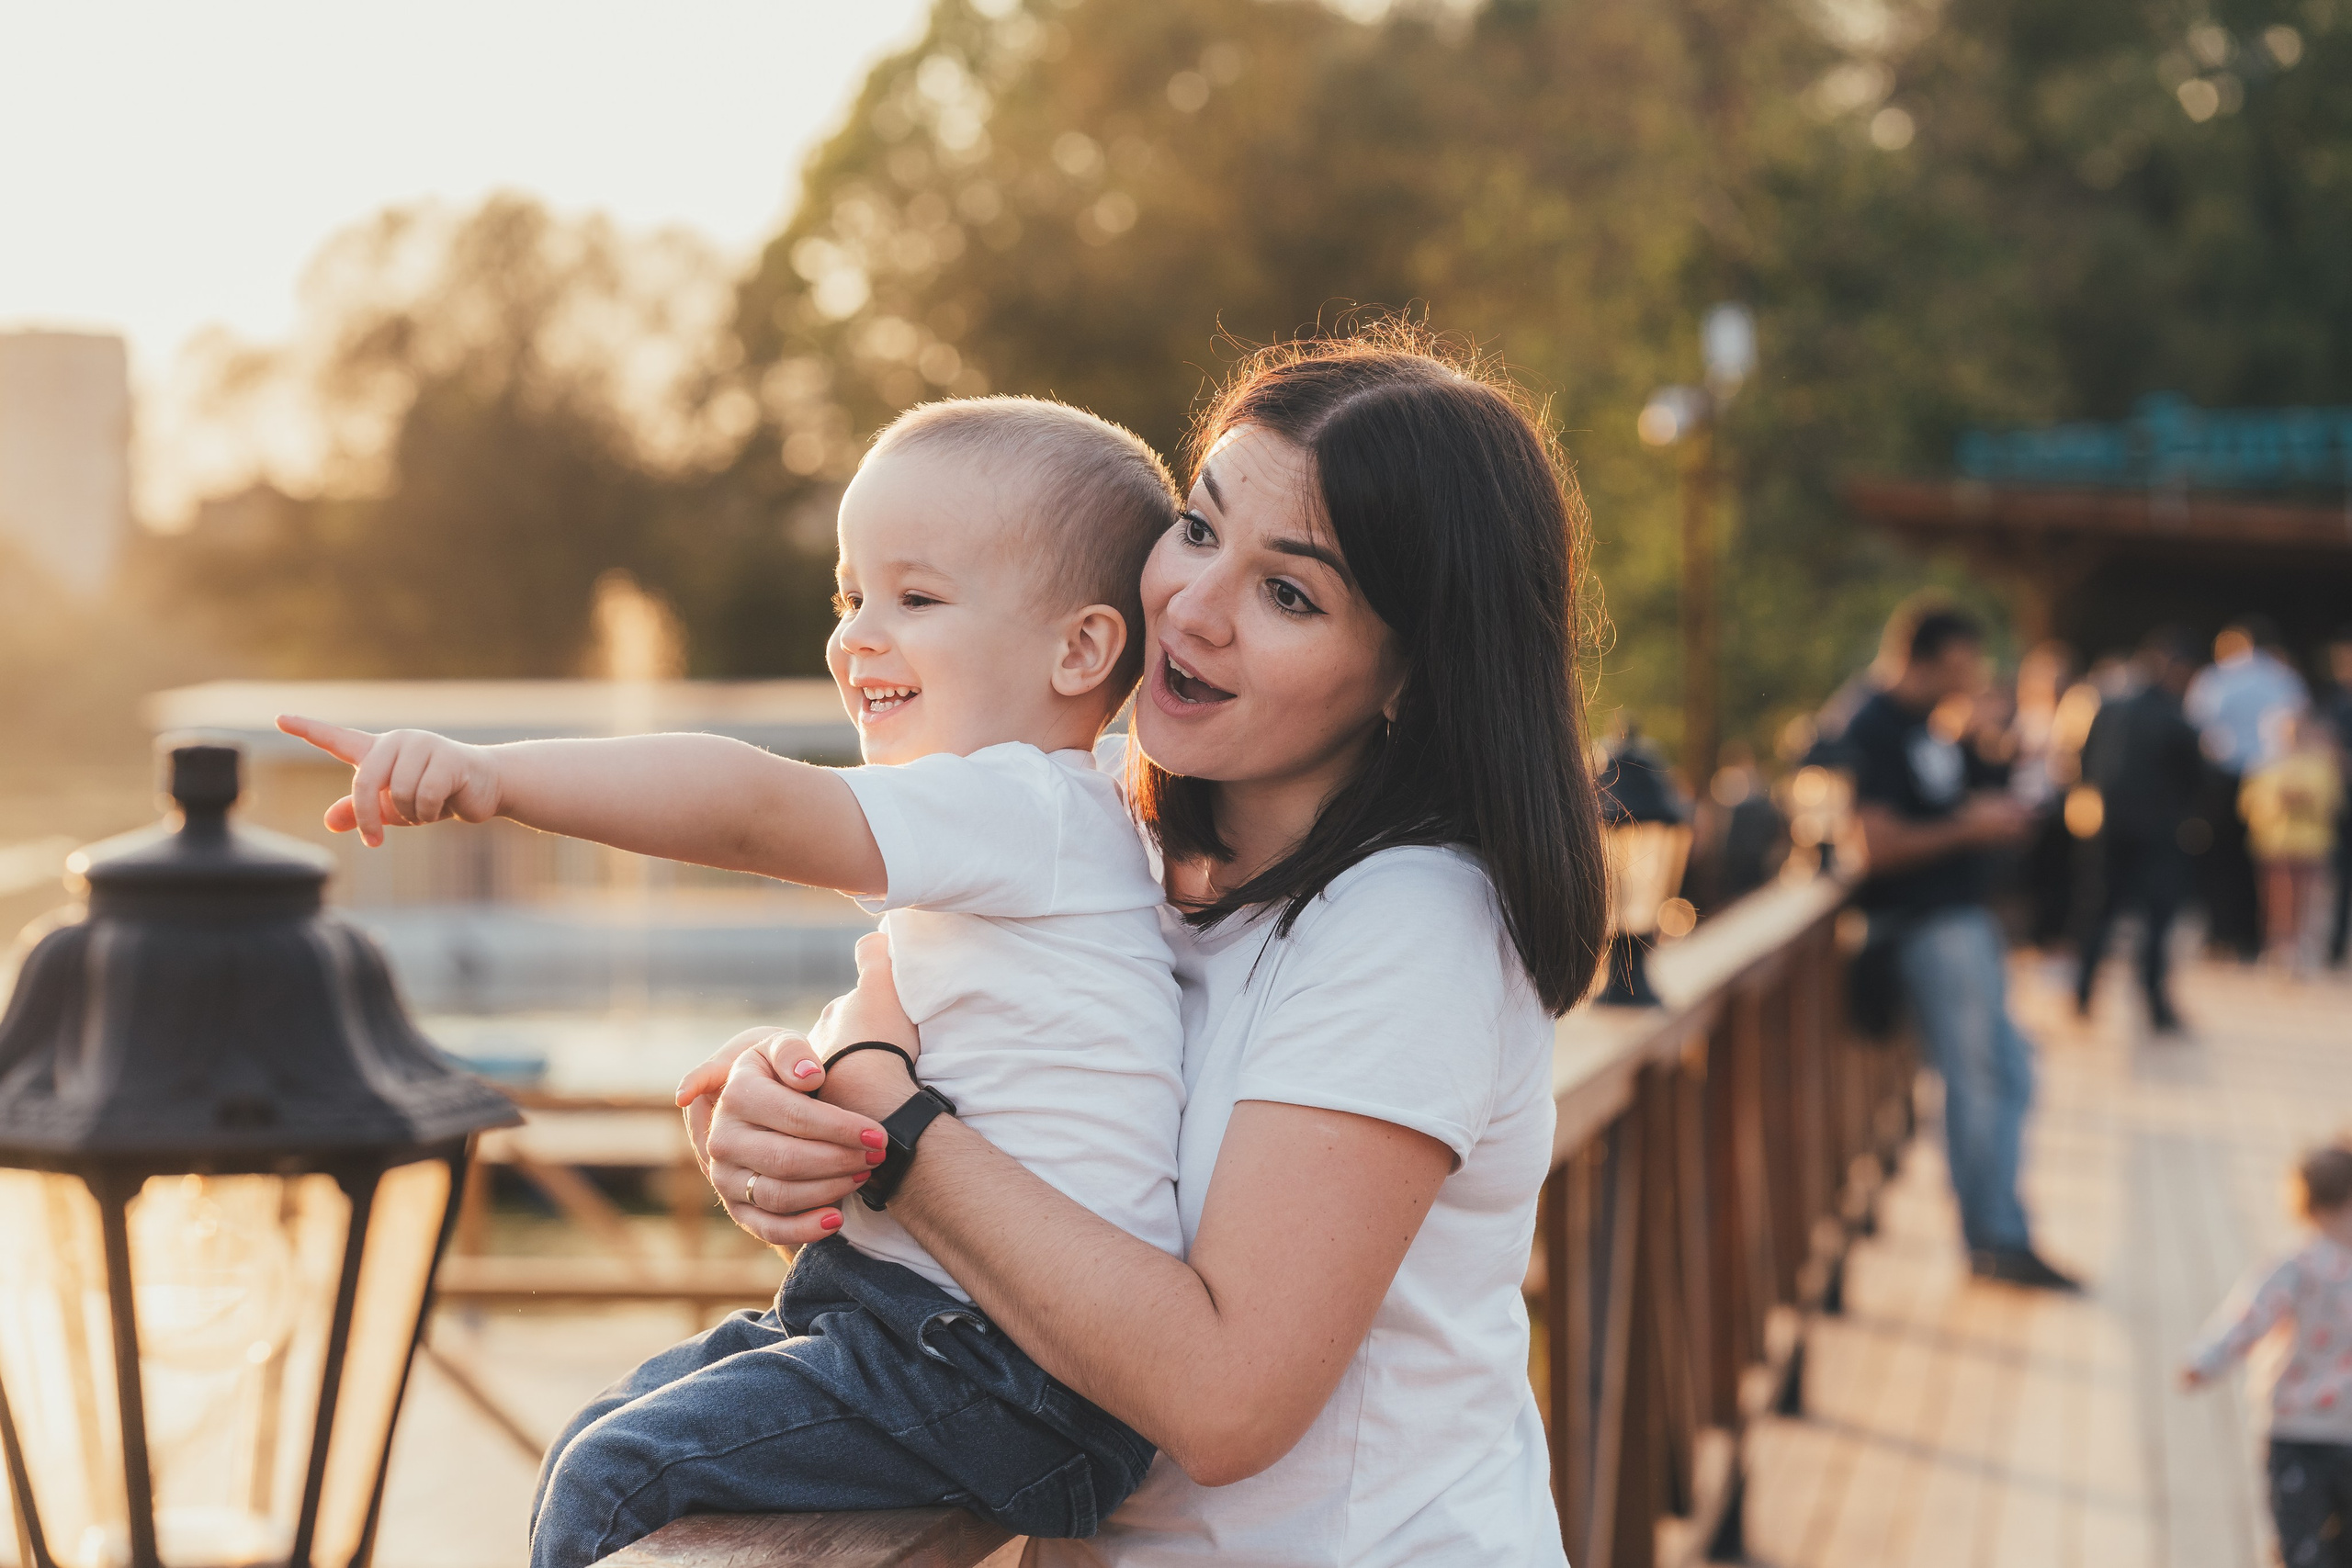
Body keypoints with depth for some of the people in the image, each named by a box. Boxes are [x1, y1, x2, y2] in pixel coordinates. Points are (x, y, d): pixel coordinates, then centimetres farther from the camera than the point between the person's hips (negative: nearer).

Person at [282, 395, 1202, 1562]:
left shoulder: (1014, 805, -17)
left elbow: (751, 805, -30)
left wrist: (490, 773, -37)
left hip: (1006, 1374, -11)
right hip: (894, 1306, 11)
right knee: (595, 1444, 14)